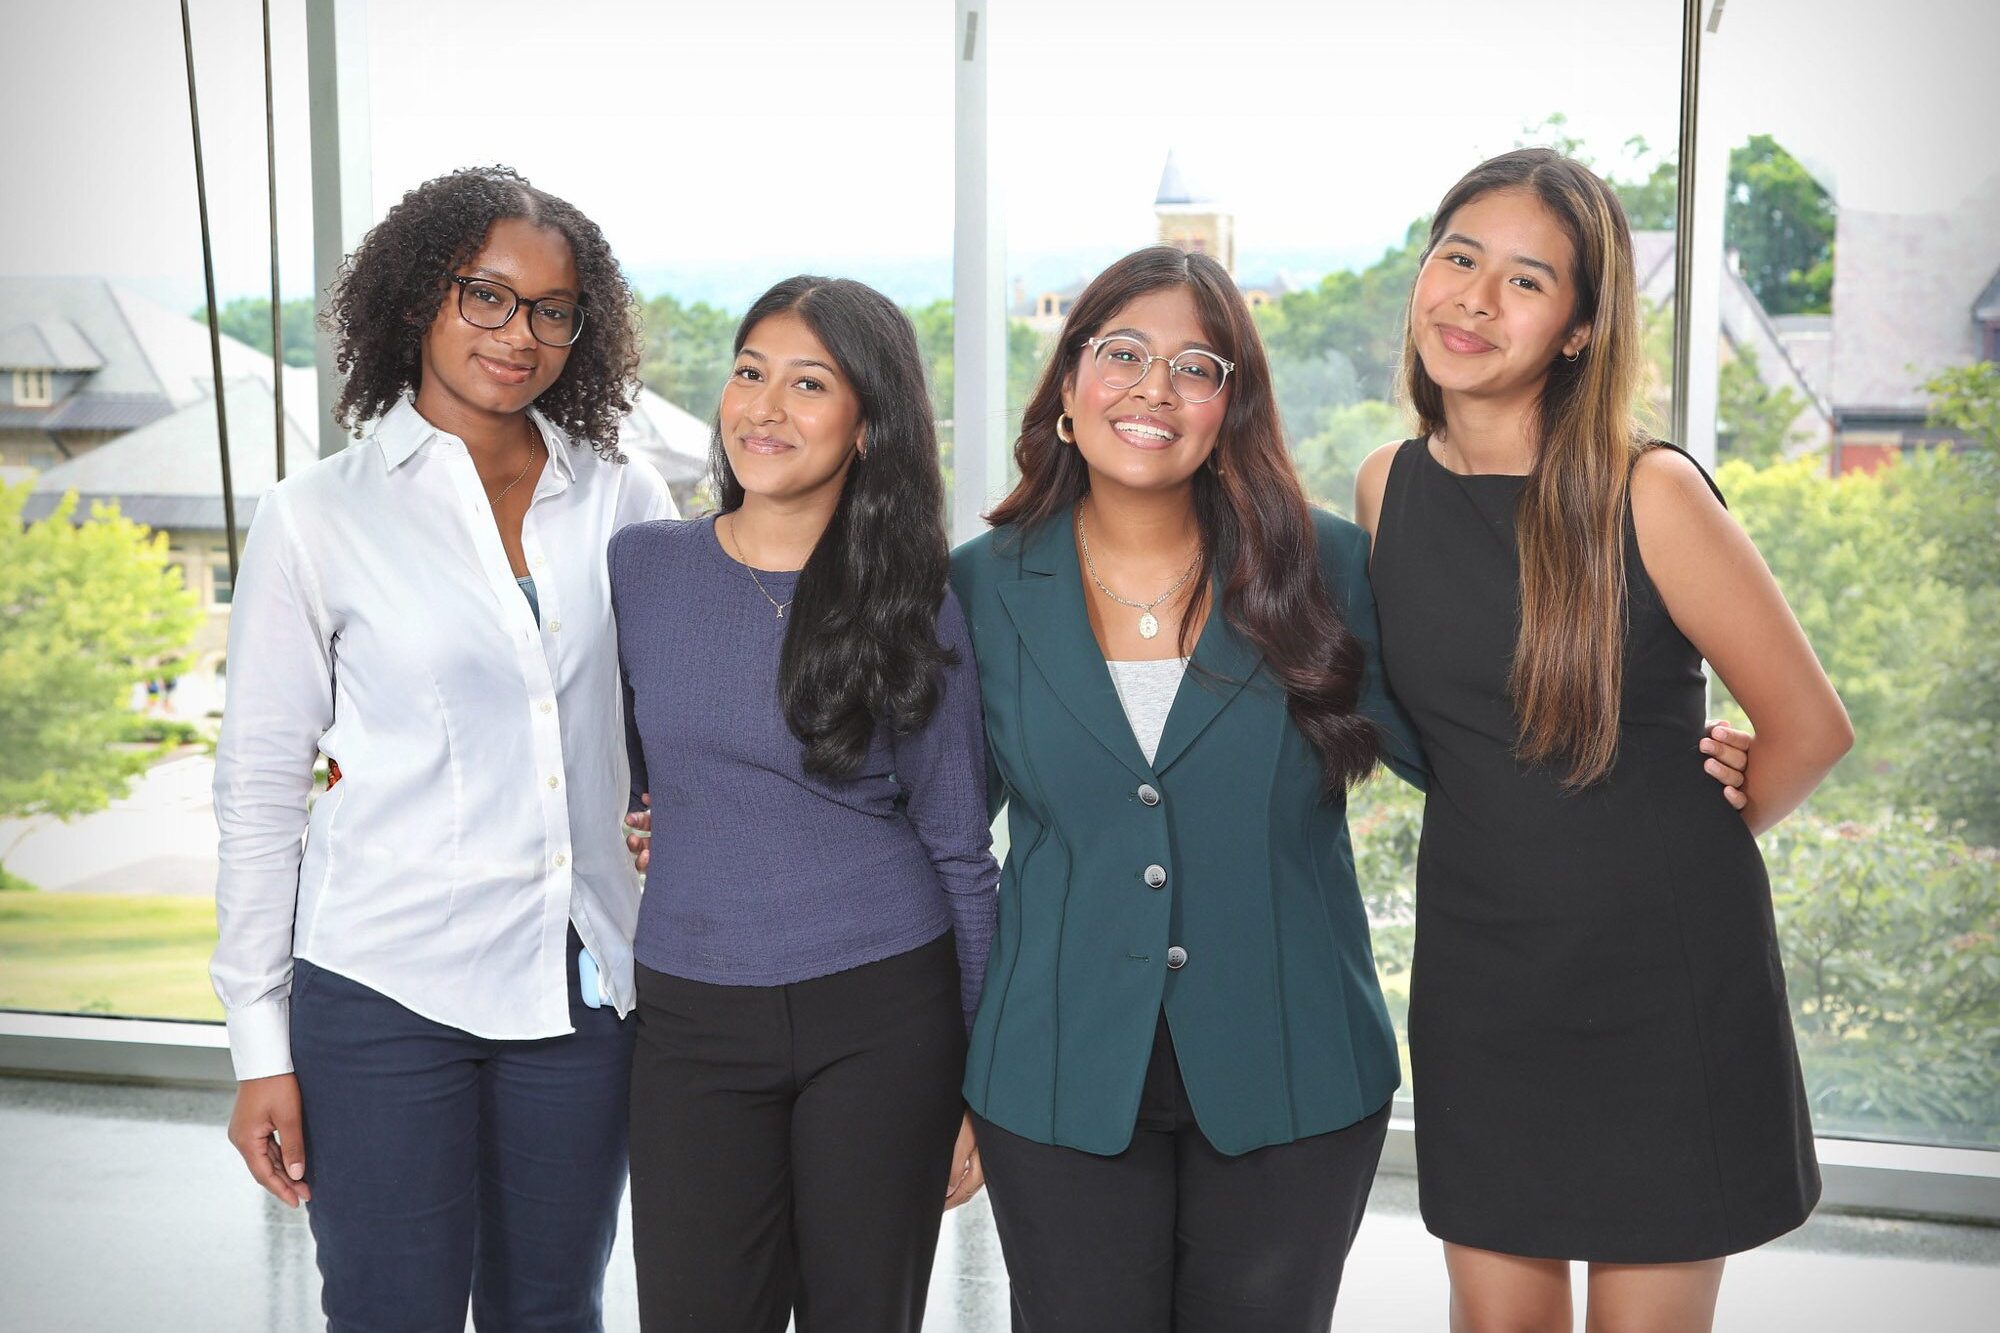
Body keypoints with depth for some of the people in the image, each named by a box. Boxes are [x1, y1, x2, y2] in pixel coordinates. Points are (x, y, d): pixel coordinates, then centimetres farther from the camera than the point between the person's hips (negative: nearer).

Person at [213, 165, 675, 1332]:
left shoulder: (625, 503, 5)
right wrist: (261, 1048, -2)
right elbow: (261, 790, 0)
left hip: (584, 991, 3)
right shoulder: (319, 519, -1)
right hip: (387, 992, -2)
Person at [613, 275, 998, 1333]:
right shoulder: (640, 568, 2)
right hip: (691, 1019, 2)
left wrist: (984, 1078, 1)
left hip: (884, 1015, -1)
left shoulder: (915, 611, -2)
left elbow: (960, 853, 1)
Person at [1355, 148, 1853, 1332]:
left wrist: (1679, 848, 4)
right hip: (1477, 977, 4)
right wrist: (1514, 838, 11)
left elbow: (1809, 729, -8)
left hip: (1665, 978, -4)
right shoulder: (1387, 488, 0)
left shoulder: (1648, 495, -15)